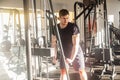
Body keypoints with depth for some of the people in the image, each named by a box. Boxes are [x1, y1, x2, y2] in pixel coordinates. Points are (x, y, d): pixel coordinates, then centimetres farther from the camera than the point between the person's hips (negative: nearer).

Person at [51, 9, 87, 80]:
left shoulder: (73, 27, -25)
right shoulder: (55, 28, -11)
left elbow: (76, 44, -28)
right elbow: (54, 43, 3)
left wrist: (72, 58, -33)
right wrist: (55, 56, -3)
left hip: (76, 53, -3)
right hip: (64, 53, 4)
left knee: (81, 71, 6)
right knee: (63, 72, 1)